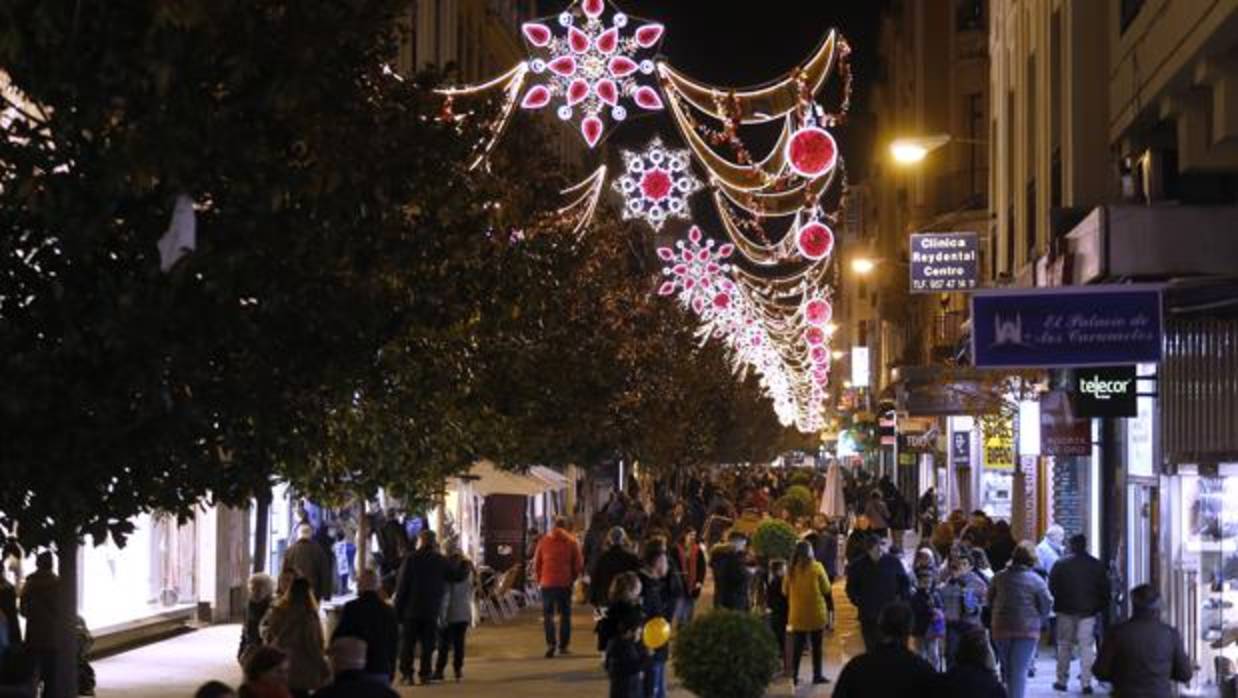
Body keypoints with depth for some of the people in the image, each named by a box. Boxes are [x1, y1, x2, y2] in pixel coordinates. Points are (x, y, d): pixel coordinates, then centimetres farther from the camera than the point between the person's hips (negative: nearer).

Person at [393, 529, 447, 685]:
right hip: (432, 611, 2)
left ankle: (406, 674, 1)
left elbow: (402, 586, -6)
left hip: (411, 609, -2)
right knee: (428, 645, 6)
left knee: (407, 643, 5)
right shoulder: (442, 562, 2)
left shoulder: (411, 559, -6)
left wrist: (398, 608, -2)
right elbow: (445, 586, 6)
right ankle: (424, 673, 3)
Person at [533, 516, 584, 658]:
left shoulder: (544, 540, 2)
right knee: (565, 615, 12)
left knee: (548, 615, 5)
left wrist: (540, 579, 17)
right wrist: (572, 578, 14)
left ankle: (551, 643, -12)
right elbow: (579, 564, -1)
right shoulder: (571, 541, -1)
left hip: (547, 583, 0)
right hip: (565, 583, 0)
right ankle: (563, 646, 12)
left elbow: (536, 563, 6)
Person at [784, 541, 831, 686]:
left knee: (797, 646, 11)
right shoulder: (816, 567, -11)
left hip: (797, 613, 3)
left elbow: (785, 590, 8)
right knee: (816, 646, 8)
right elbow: (826, 589, -3)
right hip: (815, 612, -3)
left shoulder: (792, 569, -3)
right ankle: (817, 675, 11)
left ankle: (794, 675, 11)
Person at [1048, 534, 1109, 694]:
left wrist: (1056, 604, 13)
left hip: (1066, 610, 0)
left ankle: (1062, 680, 14)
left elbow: (1052, 587, -1)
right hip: (1088, 611, 0)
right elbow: (1105, 590, 2)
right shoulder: (1097, 565, -1)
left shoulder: (1060, 564, -5)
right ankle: (1086, 683, -3)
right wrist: (1099, 607, 12)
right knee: (1087, 647, 3)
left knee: (1065, 645, 11)